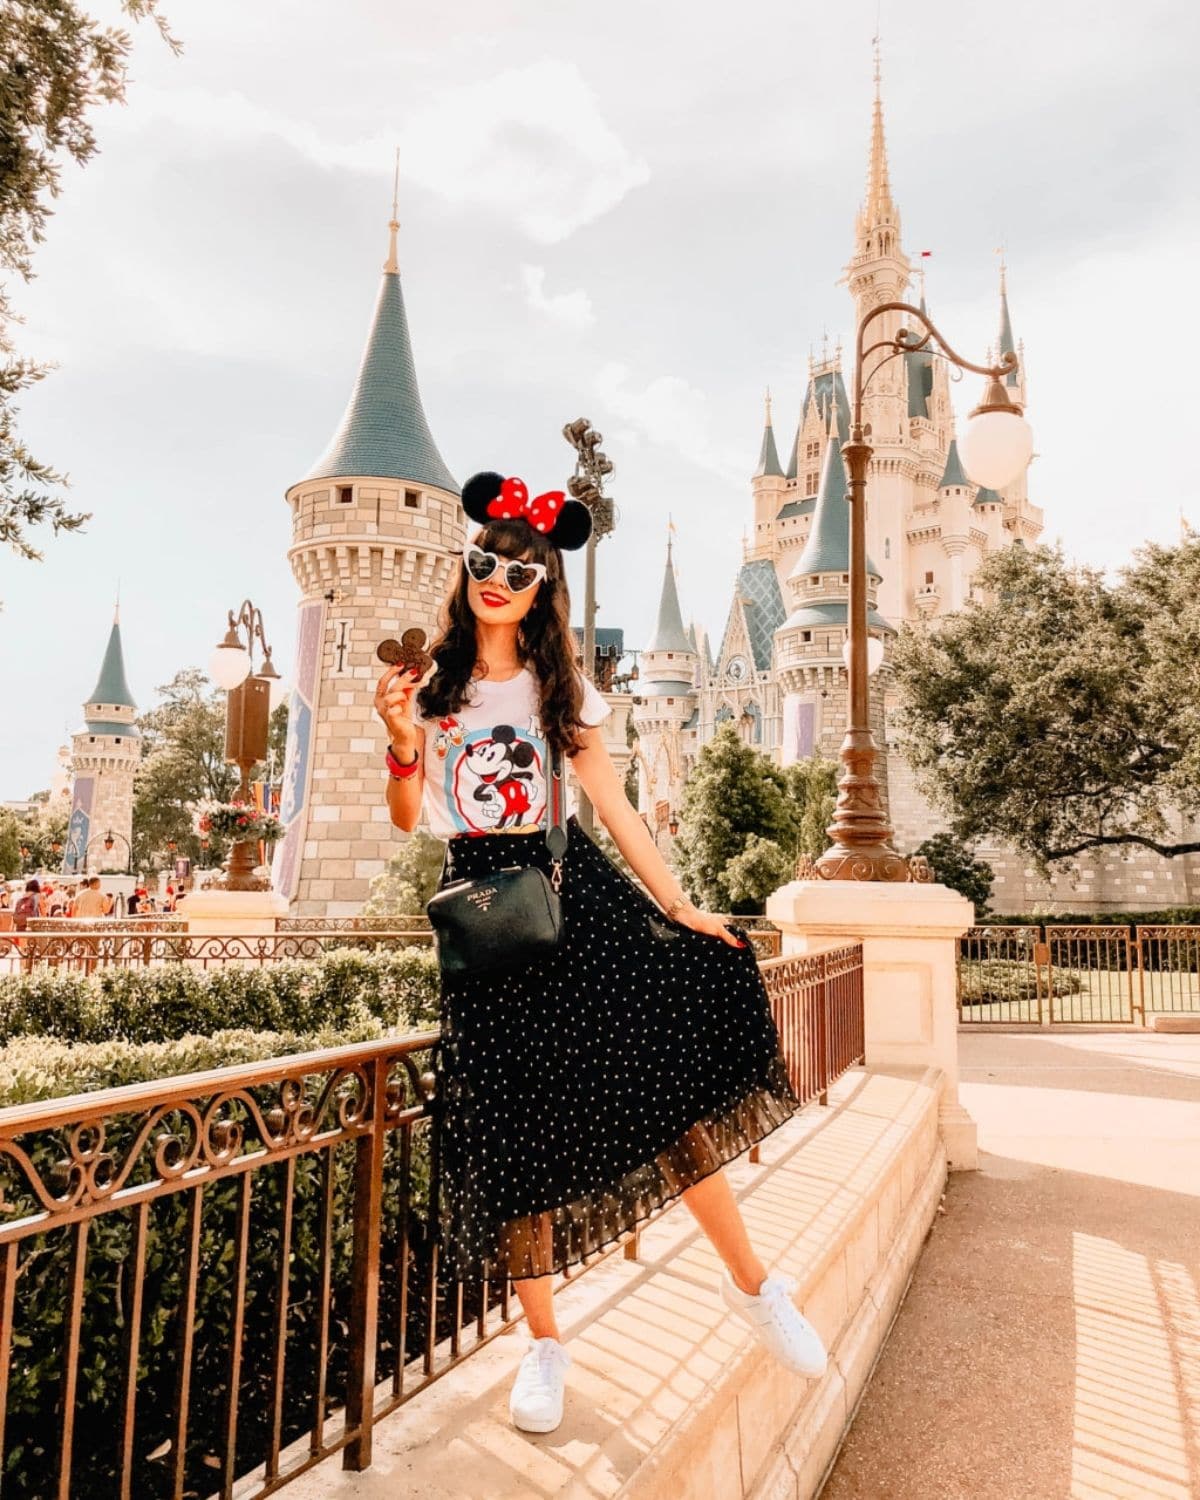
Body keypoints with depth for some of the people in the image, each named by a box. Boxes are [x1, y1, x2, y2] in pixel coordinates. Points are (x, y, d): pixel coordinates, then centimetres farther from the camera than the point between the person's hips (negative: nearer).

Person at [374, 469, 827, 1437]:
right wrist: (402, 742, -14)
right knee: (512, 1126, 2)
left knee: (663, 1074, -12)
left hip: (571, 887, 0)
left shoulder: (561, 687, 8)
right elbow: (406, 818, 5)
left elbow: (614, 803, 3)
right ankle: (544, 1343, 19)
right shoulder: (431, 683, 7)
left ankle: (752, 1283, 6)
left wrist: (678, 904, -4)